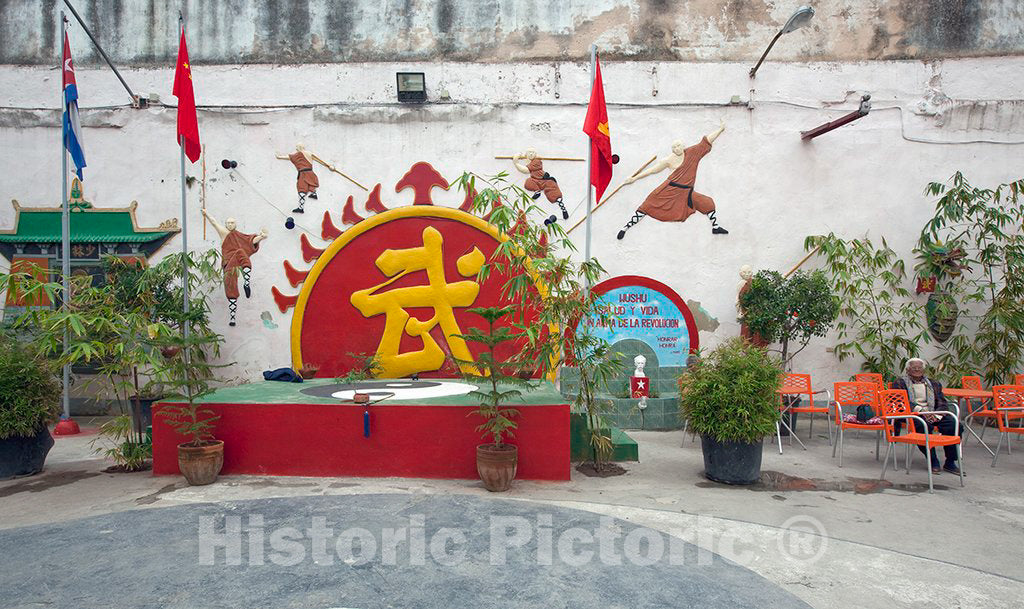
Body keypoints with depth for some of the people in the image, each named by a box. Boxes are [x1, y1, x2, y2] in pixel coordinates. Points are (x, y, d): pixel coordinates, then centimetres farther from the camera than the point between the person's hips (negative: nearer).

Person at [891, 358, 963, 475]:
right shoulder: (900, 383, 11)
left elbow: (942, 403, 14)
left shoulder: (934, 384, 25)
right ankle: (933, 461, -24)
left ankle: (950, 462, -13)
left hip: (933, 414, 4)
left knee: (954, 425, -23)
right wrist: (920, 410, -19)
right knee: (924, 425, -37)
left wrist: (937, 414, -9)